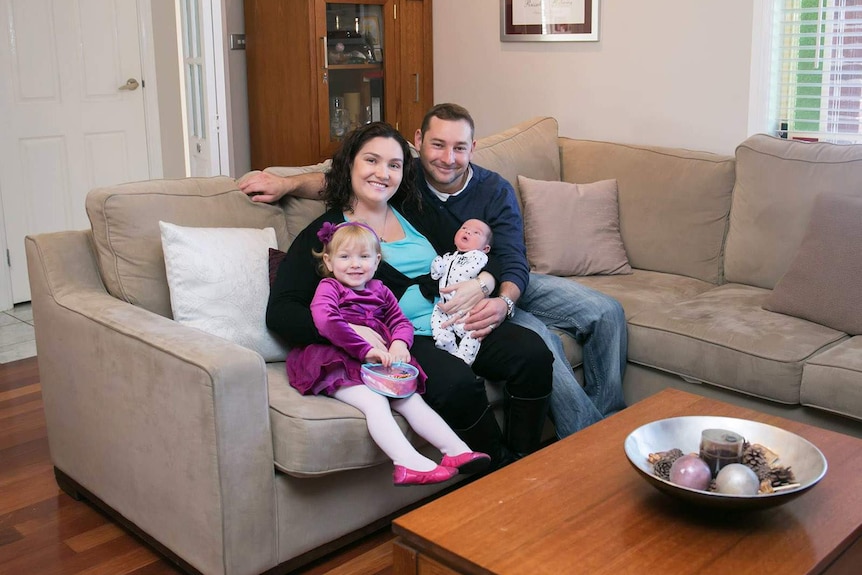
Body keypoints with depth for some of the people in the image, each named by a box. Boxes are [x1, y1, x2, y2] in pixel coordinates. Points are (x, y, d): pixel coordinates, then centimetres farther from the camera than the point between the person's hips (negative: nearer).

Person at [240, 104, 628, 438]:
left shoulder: (495, 190, -5)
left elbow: (513, 263, -12)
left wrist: (503, 302, -35)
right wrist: (289, 183, -17)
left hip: (507, 287, 4)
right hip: (444, 300, -4)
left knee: (606, 311, -8)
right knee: (538, 337, -30)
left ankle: (608, 418, 8)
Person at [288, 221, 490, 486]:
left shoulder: (379, 290, 22)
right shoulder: (328, 287, 3)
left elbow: (400, 321, 21)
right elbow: (326, 321, -18)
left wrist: (399, 343, -6)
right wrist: (366, 349, -23)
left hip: (379, 365, 6)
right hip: (339, 366, -6)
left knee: (412, 399, -13)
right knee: (374, 401, -30)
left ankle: (457, 451, -20)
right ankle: (409, 463, -45)